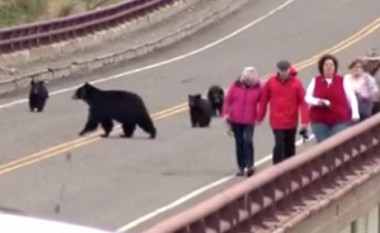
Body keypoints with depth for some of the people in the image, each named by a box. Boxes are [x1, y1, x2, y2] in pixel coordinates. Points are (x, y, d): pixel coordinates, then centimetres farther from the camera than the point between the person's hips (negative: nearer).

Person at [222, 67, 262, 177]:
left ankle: (249, 166, -13)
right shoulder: (236, 85, -5)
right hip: (235, 120, 2)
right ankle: (242, 167, 17)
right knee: (239, 143, 9)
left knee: (248, 141, -19)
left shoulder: (258, 88, -8)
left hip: (249, 121, -2)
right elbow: (228, 99, 2)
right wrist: (226, 113, -2)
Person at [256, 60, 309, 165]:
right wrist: (260, 117, 4)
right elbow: (264, 99, 1)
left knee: (290, 147, 14)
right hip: (277, 121, -1)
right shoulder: (271, 81, -7)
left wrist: (304, 121, -16)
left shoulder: (296, 82, -10)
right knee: (279, 145, -10)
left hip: (291, 121, 1)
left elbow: (303, 102, -11)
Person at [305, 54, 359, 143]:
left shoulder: (342, 81, 4)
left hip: (339, 120, -1)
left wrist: (355, 114, -2)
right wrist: (317, 101, -18)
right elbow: (308, 97, 3)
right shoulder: (315, 81, 5)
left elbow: (351, 97, 6)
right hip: (320, 121, 1)